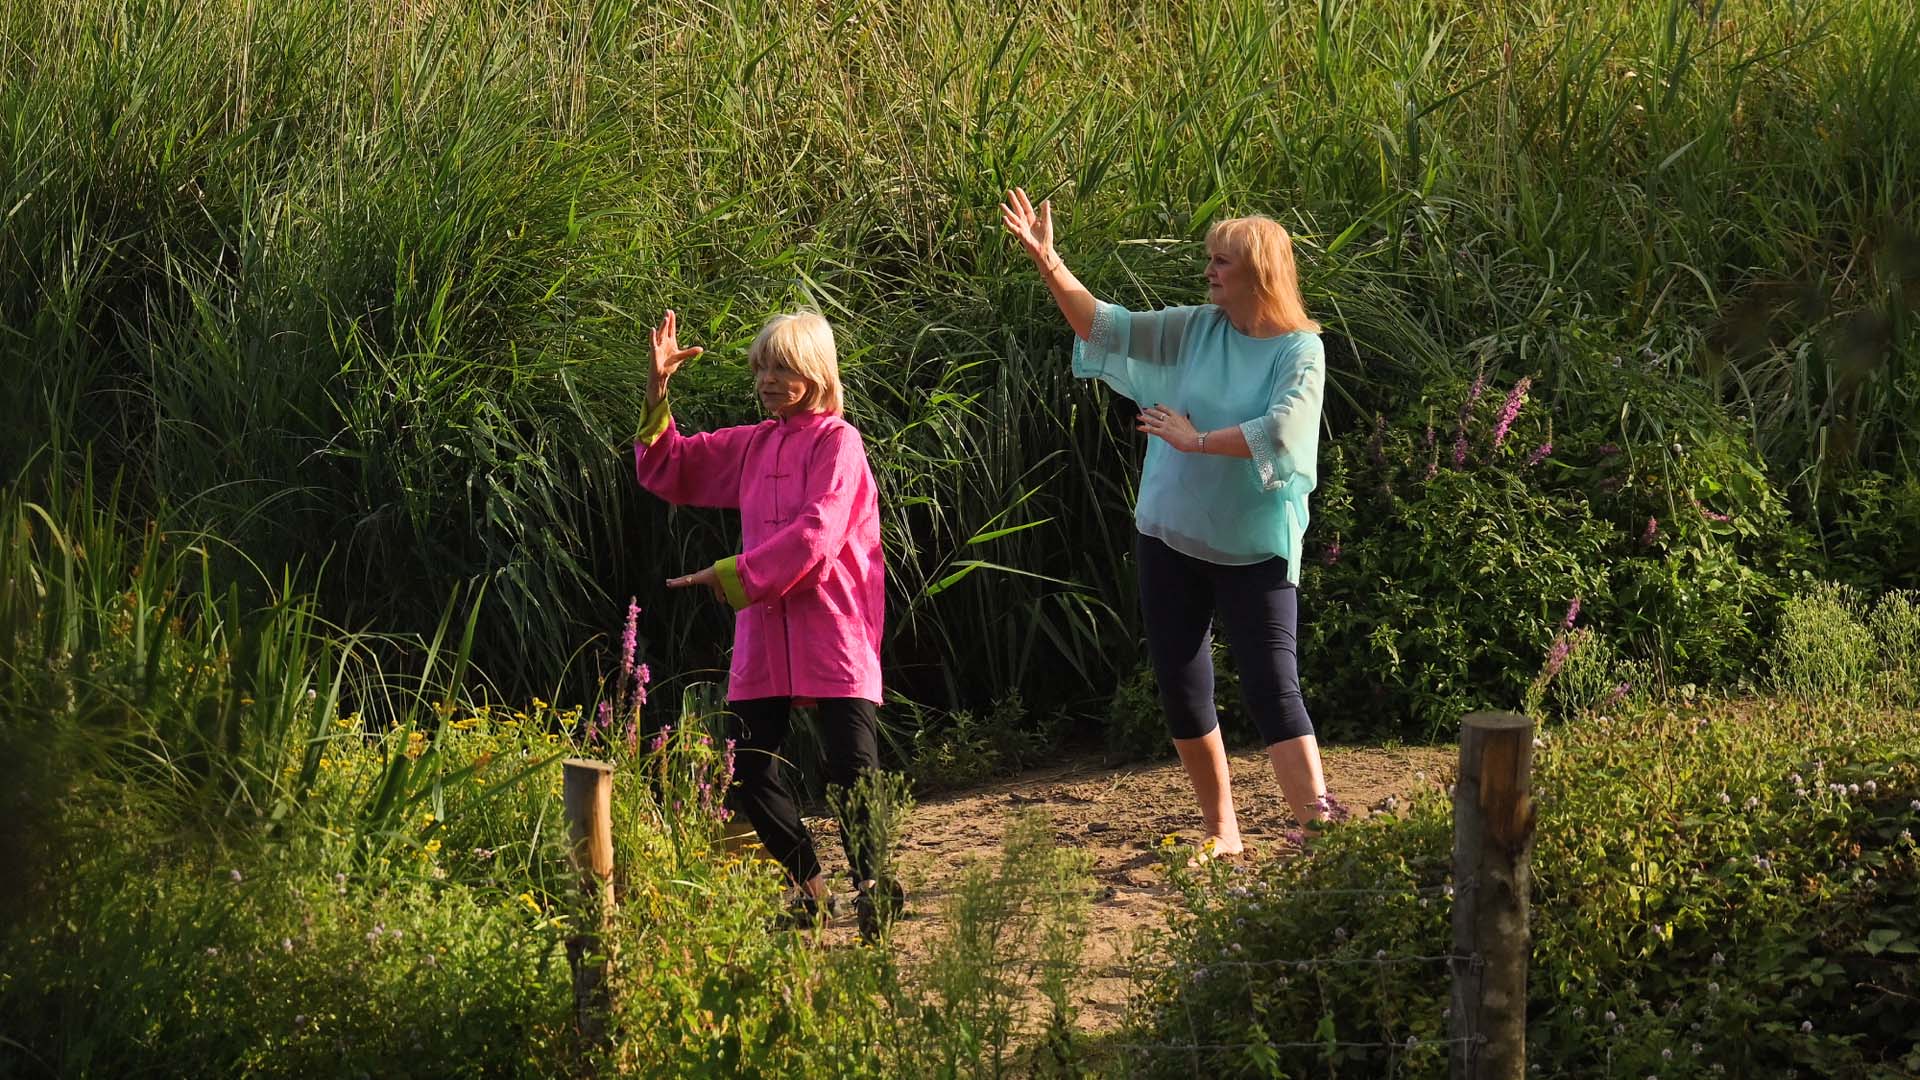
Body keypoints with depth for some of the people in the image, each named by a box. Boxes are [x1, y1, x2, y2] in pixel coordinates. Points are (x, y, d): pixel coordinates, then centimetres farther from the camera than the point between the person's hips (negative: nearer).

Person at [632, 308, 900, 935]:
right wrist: (657, 391, 7)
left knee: (852, 768, -14)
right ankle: (807, 885, 22)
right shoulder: (752, 446, 14)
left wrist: (735, 575, -17)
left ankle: (871, 888, 2)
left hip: (833, 632, -7)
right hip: (764, 635, 7)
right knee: (747, 771, 5)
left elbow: (815, 536, -18)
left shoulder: (838, 443, -6)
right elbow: (666, 472, 20)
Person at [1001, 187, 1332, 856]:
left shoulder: (1300, 350, -9)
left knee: (1273, 688, -12)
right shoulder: (1195, 330, 4)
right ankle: (1221, 832, 21)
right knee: (1180, 687, 9)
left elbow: (1278, 432, -23)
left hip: (1255, 549, -5)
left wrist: (1196, 439, -17)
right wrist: (1047, 262, -5)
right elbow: (1106, 328, 4)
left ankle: (1320, 830, -13)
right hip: (1172, 535, 5)